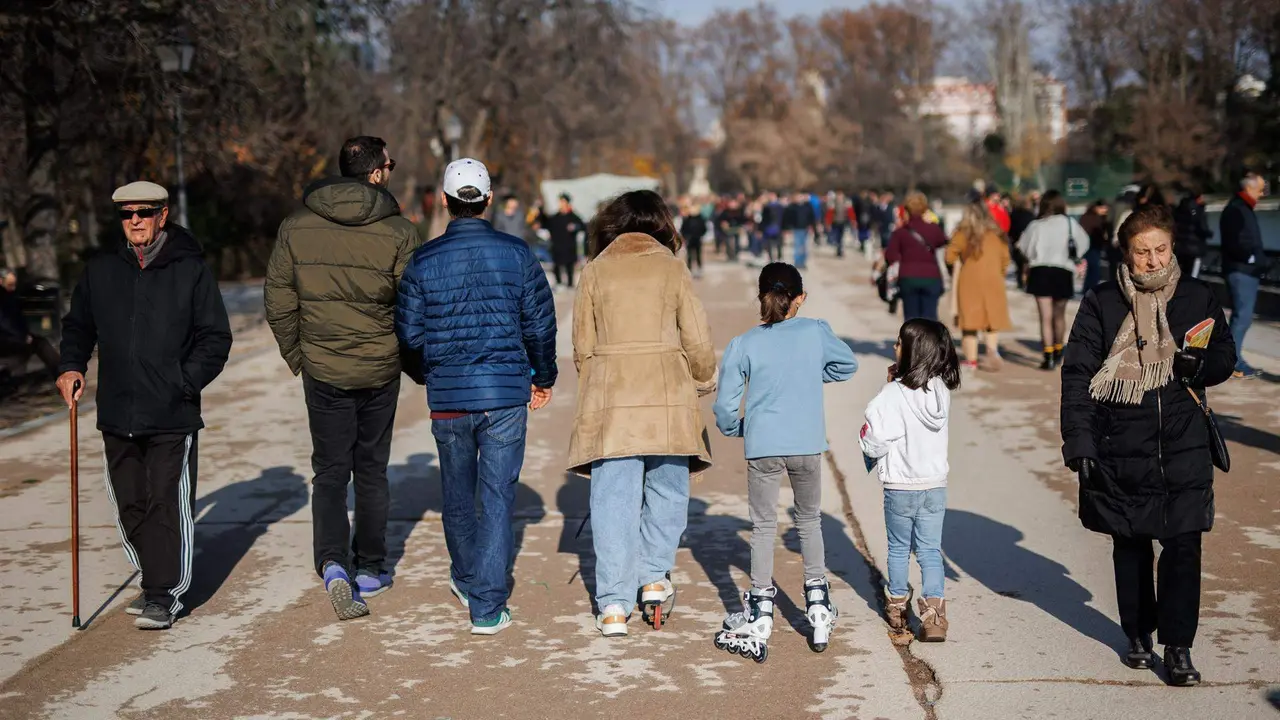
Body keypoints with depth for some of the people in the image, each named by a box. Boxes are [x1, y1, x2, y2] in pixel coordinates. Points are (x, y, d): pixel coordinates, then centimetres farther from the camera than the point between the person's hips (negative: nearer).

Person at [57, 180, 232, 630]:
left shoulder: (191, 270, -2)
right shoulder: (100, 272, 9)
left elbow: (216, 337, 0)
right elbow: (78, 325, 23)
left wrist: (185, 382, -10)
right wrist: (72, 365, 6)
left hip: (173, 416, -4)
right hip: (117, 415, 4)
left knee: (167, 505, -6)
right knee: (130, 506, 10)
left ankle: (164, 594, 2)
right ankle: (156, 582, 23)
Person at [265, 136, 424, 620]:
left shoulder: (296, 227, -3)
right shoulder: (398, 232, -10)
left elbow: (279, 303, 1)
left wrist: (296, 357, 13)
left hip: (322, 370, 1)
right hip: (380, 371, -1)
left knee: (330, 472, 8)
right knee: (371, 471, 14)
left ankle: (333, 566, -12)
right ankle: (370, 570, 23)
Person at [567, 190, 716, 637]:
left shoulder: (595, 271, 5)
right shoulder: (671, 268, 2)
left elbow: (583, 347, 6)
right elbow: (698, 342, 2)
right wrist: (704, 382, 20)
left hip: (610, 399, 1)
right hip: (667, 398, -1)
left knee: (614, 500, 3)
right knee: (666, 491, 17)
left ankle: (614, 605, 3)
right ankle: (654, 579, 15)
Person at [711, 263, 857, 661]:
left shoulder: (742, 345, -3)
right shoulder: (816, 332, 0)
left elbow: (725, 404, -4)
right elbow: (849, 364, 17)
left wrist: (734, 429, 16)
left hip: (762, 447, -1)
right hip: (807, 444, 1)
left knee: (763, 526, 7)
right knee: (809, 520, 19)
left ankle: (759, 622, 8)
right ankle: (818, 608, 23)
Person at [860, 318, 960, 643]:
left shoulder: (893, 395, -20)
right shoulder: (942, 391, -4)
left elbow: (873, 442, -20)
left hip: (900, 485, -3)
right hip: (935, 484, 3)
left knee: (898, 549, 15)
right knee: (931, 551, 9)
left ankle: (897, 607, 29)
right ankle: (934, 614, 0)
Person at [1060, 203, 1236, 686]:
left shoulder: (1198, 298, 4)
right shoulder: (1101, 304, 0)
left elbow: (1225, 357, 15)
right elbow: (1077, 374, -1)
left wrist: (1202, 365, -10)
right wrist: (1079, 443, -9)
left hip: (1183, 447, 0)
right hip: (1121, 448, 0)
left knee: (1184, 544, -5)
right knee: (1130, 544, 11)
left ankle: (1178, 645, 6)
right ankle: (1138, 633, 28)